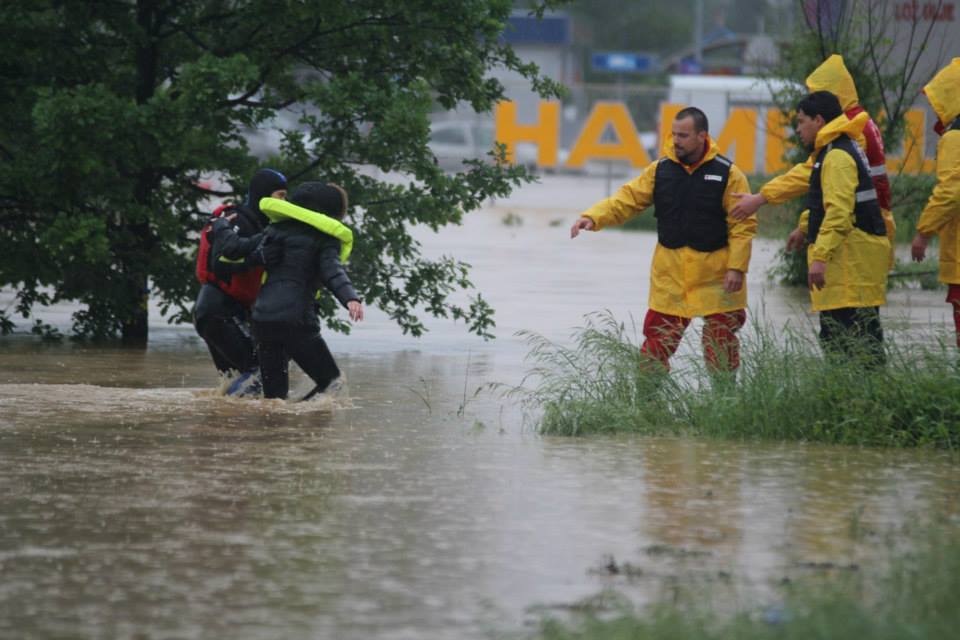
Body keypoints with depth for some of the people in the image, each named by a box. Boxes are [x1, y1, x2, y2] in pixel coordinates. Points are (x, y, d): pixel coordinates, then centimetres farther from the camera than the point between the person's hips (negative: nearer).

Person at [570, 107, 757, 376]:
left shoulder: (728, 174, -6)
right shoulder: (661, 170, 4)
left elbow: (743, 225, -7)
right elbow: (627, 200, 1)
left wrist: (736, 268, -14)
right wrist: (593, 217, -15)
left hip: (714, 272, -2)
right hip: (670, 272, 2)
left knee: (721, 343, 6)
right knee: (657, 338, 0)